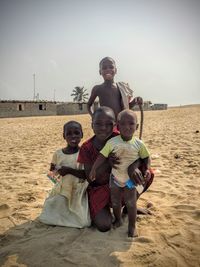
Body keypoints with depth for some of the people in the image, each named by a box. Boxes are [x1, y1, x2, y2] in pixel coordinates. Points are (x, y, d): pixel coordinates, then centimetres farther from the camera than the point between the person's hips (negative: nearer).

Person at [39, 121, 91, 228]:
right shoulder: (58, 153, -1)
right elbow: (53, 171, 8)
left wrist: (69, 170, -24)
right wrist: (54, 170, -14)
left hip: (79, 192, -3)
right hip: (62, 191, 3)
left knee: (83, 222, -15)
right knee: (49, 219, -4)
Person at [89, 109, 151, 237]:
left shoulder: (139, 144, -14)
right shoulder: (112, 142, -15)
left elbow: (146, 157, -2)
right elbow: (102, 157, -11)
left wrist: (147, 169, -17)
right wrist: (93, 170, -14)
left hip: (131, 178, -1)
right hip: (115, 177, 2)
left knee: (131, 202, 1)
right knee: (115, 201, 14)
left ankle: (132, 226, 20)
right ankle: (118, 219, 40)